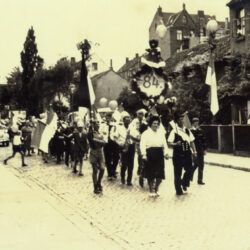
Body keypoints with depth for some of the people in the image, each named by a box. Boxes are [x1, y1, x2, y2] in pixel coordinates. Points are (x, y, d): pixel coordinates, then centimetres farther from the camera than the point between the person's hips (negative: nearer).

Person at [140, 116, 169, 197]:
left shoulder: (161, 133, 16)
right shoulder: (146, 133, 1)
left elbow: (164, 144, 12)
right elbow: (143, 144, -7)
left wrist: (166, 153, -3)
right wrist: (144, 154, -20)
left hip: (159, 154, 4)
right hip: (150, 153, -4)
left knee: (160, 174, 1)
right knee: (150, 174, 3)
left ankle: (156, 189, 22)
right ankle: (151, 190, 18)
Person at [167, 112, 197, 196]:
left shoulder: (187, 130, 8)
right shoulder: (174, 131, -7)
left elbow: (191, 141, 13)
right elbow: (169, 142, -12)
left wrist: (194, 151, 6)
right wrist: (176, 144, -29)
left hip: (187, 153, 5)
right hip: (178, 154, -4)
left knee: (189, 170, 3)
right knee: (178, 172, 3)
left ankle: (184, 183, 30)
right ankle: (178, 190, 14)